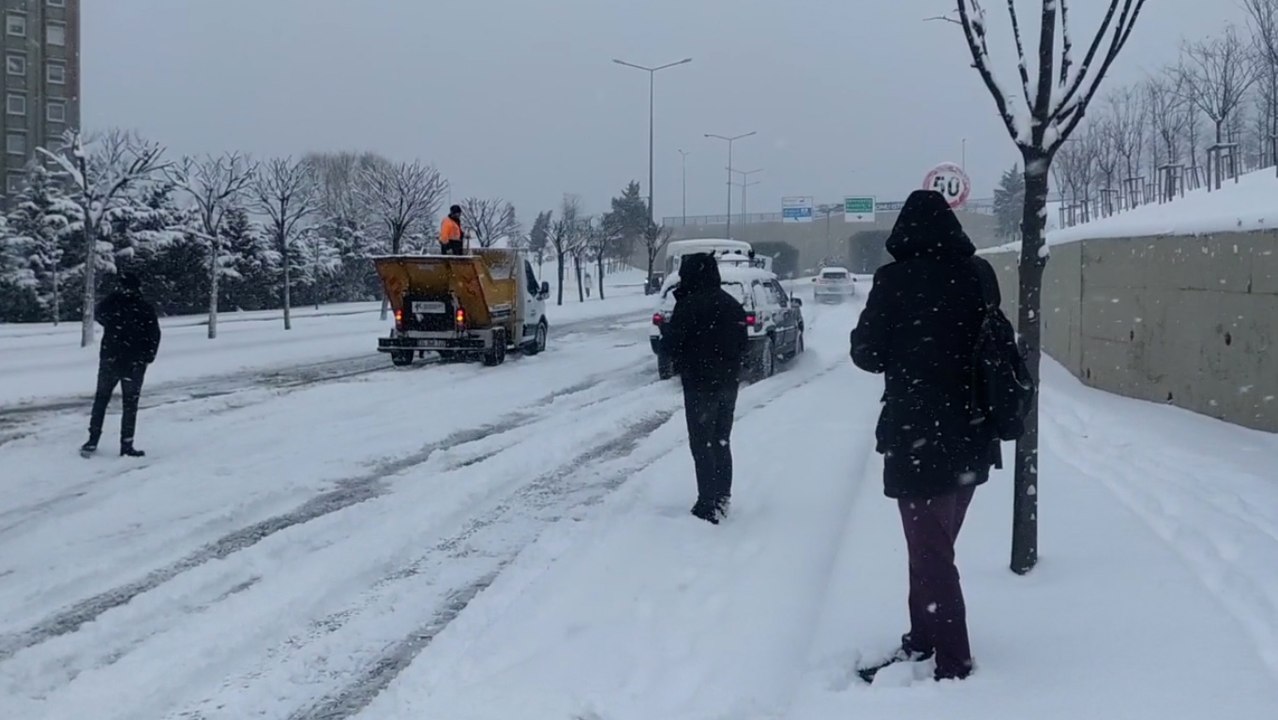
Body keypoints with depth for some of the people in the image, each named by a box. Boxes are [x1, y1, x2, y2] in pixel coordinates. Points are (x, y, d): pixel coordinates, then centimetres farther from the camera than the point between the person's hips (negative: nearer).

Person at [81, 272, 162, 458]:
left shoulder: (110, 303, -8)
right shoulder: (146, 309, -9)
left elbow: (98, 315, 13)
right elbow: (154, 336, -6)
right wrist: (148, 357, 6)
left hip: (110, 361, 1)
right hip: (135, 364, -1)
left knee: (100, 401, 15)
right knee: (130, 404, 6)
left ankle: (92, 441, 13)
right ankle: (126, 445, 4)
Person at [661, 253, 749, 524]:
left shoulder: (691, 305, -17)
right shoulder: (732, 304, 9)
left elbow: (671, 344, -16)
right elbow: (742, 344, 14)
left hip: (700, 384, -7)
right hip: (729, 383, 8)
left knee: (702, 444, -3)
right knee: (722, 442, 17)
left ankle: (708, 506, -4)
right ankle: (722, 498, 23)